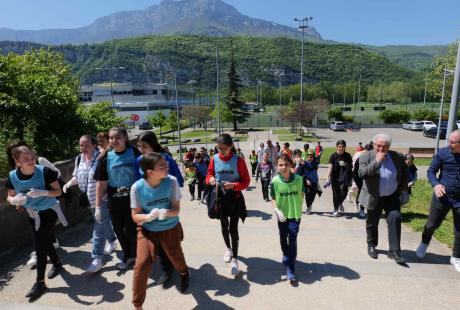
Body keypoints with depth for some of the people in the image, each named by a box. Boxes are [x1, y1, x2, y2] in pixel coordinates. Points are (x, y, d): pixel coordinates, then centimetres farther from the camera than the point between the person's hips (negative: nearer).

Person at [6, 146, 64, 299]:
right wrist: (14, 200, -22)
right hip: (32, 214, 5)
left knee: (40, 246, -4)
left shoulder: (44, 172, -23)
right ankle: (57, 264, 45)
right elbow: (9, 197, 1)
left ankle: (40, 283, 10)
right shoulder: (13, 176, -13)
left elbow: (58, 191, -16)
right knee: (45, 242, 21)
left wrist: (42, 192, -33)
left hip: (48, 212, -5)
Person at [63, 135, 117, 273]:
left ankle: (97, 259, 6)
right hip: (90, 200, 7)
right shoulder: (79, 159, 4)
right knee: (105, 222, 23)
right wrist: (68, 184, -3)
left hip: (102, 199, -7)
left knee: (99, 228, -3)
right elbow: (77, 176, 15)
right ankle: (112, 242, 44)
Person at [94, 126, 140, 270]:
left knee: (131, 230, 4)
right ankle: (128, 256, 38)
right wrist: (98, 206, 0)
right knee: (119, 230, 15)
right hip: (114, 201, 3)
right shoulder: (106, 158, -3)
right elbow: (101, 183, -1)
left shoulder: (134, 153, -10)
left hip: (133, 198, -3)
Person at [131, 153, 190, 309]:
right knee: (142, 265, -10)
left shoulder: (172, 181, -23)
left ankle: (184, 273, 58)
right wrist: (148, 216, -35)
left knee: (175, 256, 18)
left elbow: (176, 209, -15)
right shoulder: (137, 188, -23)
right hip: (147, 229, -1)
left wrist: (167, 213, -38)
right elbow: (135, 216, -13)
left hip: (170, 228, 1)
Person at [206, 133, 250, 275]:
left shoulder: (238, 160, -14)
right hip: (220, 197, 3)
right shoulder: (214, 159, -7)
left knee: (233, 228, -1)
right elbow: (209, 174, 4)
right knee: (224, 225, 19)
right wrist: (210, 179, -19)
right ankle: (228, 248, 45)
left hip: (235, 198, -3)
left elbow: (246, 181, -10)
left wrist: (233, 185, -27)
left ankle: (234, 258, 16)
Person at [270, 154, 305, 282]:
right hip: (282, 215, 2)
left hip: (295, 215, -1)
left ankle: (290, 270, 7)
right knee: (283, 239, 20)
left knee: (292, 241, -4)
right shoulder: (275, 181, -15)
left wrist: (299, 208, 2)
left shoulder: (298, 179, -14)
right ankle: (286, 255, 50)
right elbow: (273, 198, -6)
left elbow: (301, 194, 2)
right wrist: (276, 210, -21)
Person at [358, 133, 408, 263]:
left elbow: (405, 173, 11)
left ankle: (394, 251, -2)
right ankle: (371, 245, 33)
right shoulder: (366, 156, -12)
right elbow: (362, 174, -25)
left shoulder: (397, 156, -3)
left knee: (395, 218, -13)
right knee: (372, 222, 11)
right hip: (374, 197, -1)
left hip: (392, 197, 2)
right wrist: (376, 161, -29)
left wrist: (402, 189, 5)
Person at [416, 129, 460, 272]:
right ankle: (424, 243, 41)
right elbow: (431, 171, -4)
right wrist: (435, 184, -22)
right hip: (442, 197, -1)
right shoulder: (442, 152, -10)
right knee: (431, 225, 11)